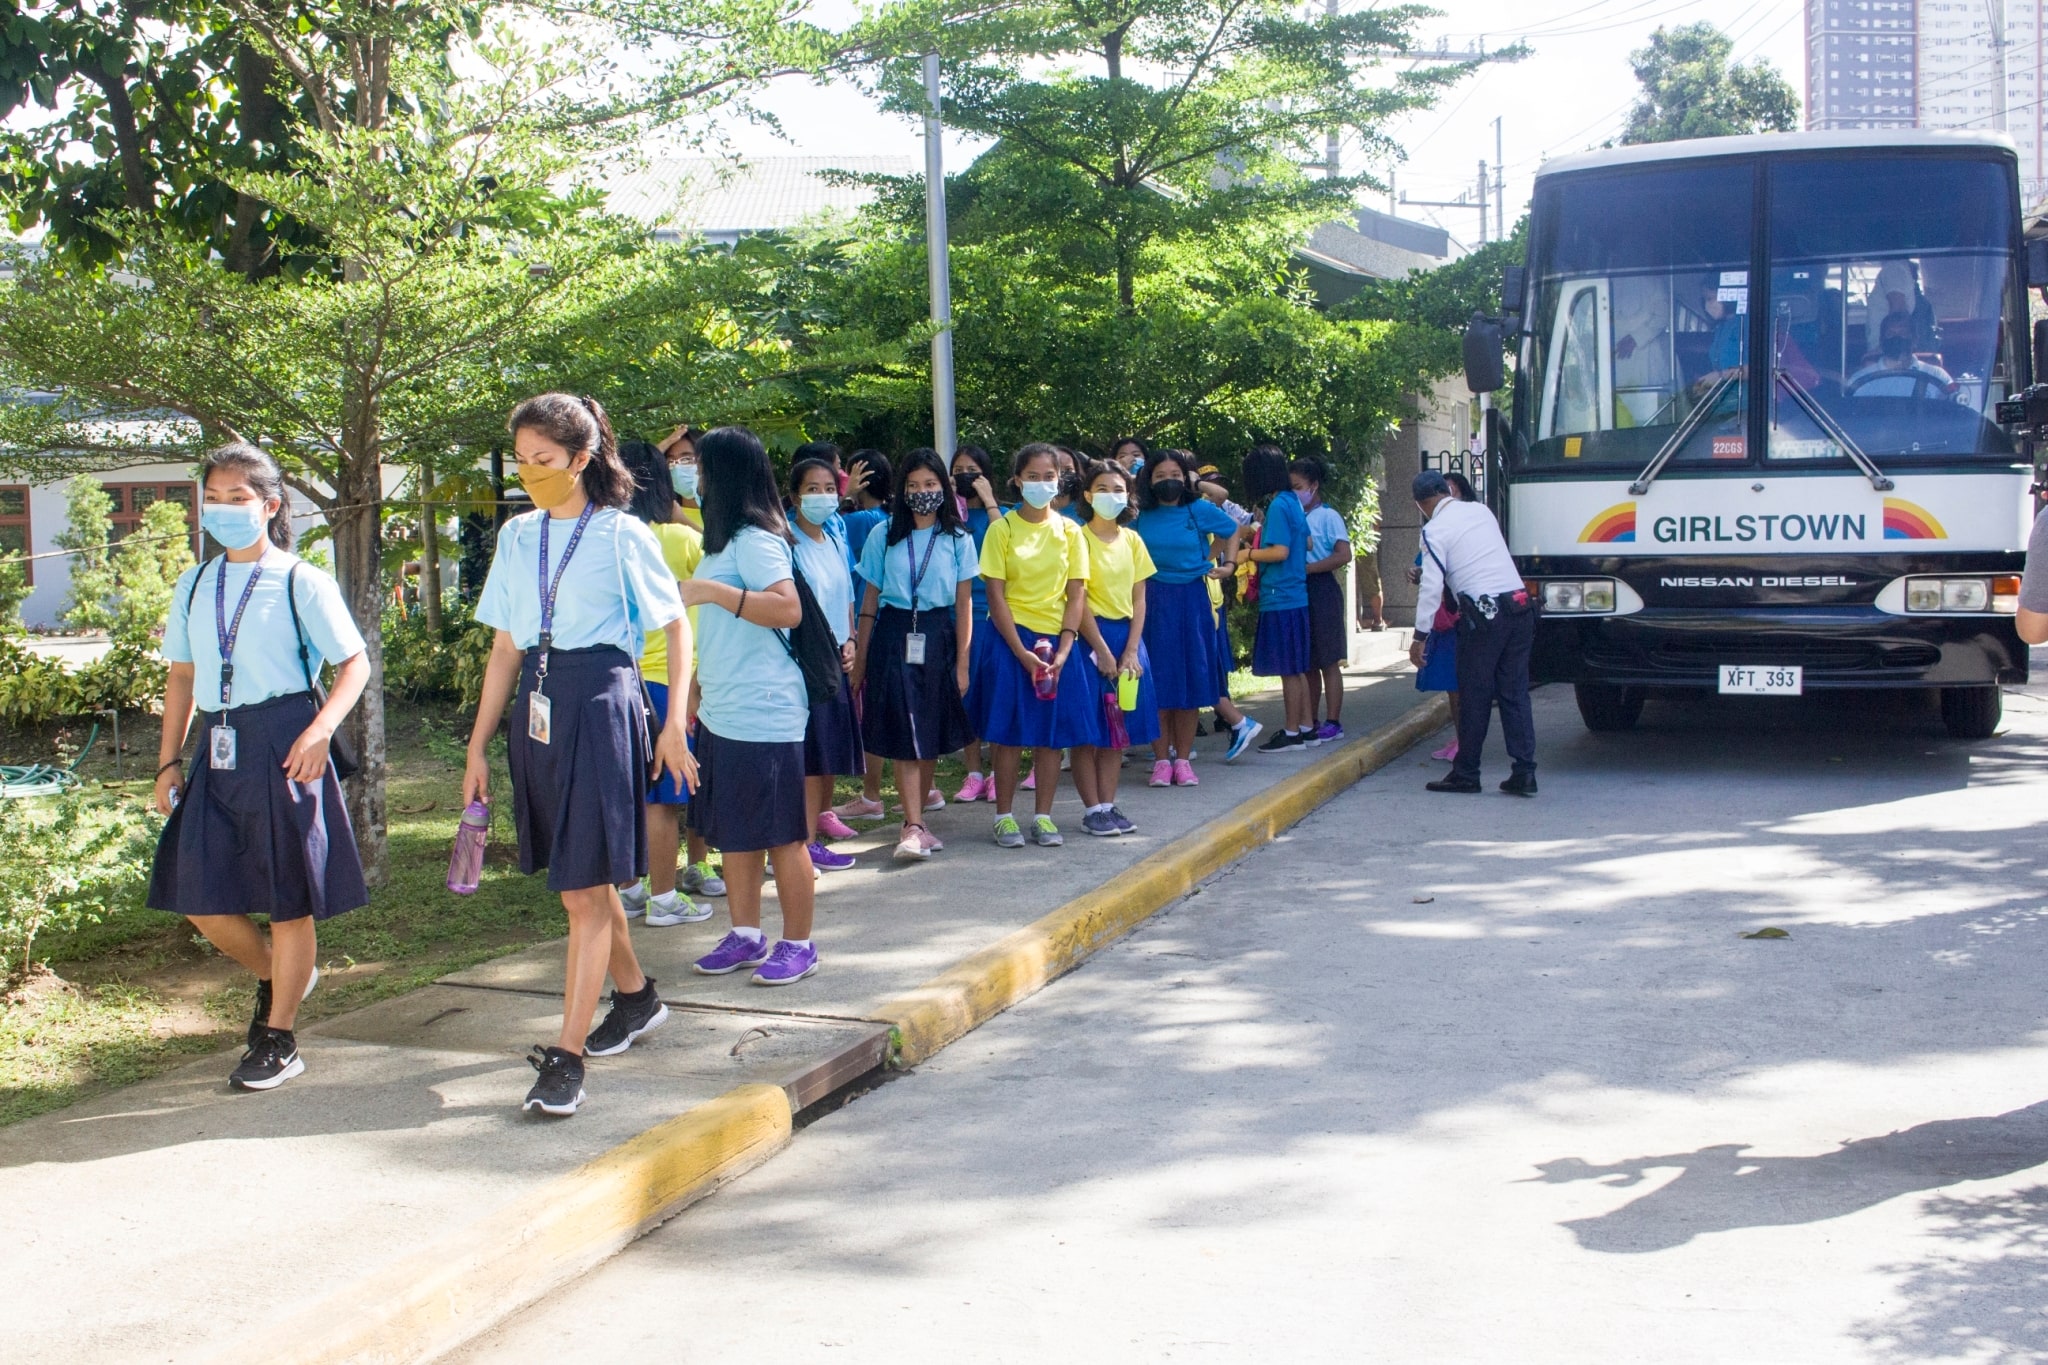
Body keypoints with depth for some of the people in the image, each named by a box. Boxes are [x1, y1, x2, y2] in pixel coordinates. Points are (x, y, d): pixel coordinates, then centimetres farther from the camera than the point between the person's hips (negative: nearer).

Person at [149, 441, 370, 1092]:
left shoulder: (301, 582, -4)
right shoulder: (193, 586, 13)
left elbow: (355, 662, -6)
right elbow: (182, 674, 17)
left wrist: (320, 730, -20)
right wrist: (169, 762, 12)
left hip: (281, 743, -5)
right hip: (217, 748, 6)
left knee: (288, 896, 2)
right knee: (200, 895, 5)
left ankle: (279, 1039, 15)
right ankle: (274, 975, 34)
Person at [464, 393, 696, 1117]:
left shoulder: (622, 535, -3)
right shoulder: (517, 536, 11)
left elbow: (676, 626, 3)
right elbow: (504, 649, 13)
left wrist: (673, 722, -4)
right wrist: (477, 746, 11)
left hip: (600, 703, -6)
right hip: (535, 708, 6)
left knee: (583, 887, -8)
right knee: (582, 875, 17)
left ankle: (567, 1055, -6)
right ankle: (636, 996, 38)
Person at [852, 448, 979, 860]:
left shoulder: (957, 538, 4)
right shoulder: (885, 536, 4)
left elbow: (964, 604, 3)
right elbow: (870, 601, 7)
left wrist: (962, 662, -2)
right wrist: (859, 658, 5)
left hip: (937, 638, 1)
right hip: (893, 637, -1)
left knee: (931, 738, 7)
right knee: (904, 737, -9)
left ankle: (913, 823, 19)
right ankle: (914, 827, -12)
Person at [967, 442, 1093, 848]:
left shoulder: (1069, 531, 5)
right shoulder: (1002, 529, -3)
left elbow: (1076, 594, 2)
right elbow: (996, 595, -6)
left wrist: (1063, 650, -9)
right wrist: (1022, 652, -13)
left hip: (1057, 638, 3)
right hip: (1010, 638, -2)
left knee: (1053, 733, 4)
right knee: (1009, 733, -1)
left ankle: (1043, 817, 13)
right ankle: (1004, 818, 9)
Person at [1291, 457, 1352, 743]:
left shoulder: (1328, 516, -6)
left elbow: (1343, 555, -14)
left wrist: (1308, 568, -18)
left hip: (1321, 590, -7)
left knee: (1328, 661, -3)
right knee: (1308, 662, 10)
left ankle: (1333, 723, 0)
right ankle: (1310, 723, 15)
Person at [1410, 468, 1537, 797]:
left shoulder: (1434, 530, -4)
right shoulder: (1481, 511, 15)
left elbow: (1432, 586, -10)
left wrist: (1420, 635, -6)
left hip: (1484, 613, -6)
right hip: (1521, 607, 6)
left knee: (1475, 696, 4)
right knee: (1515, 693, 7)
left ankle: (1466, 773, 12)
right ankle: (1524, 772, 2)